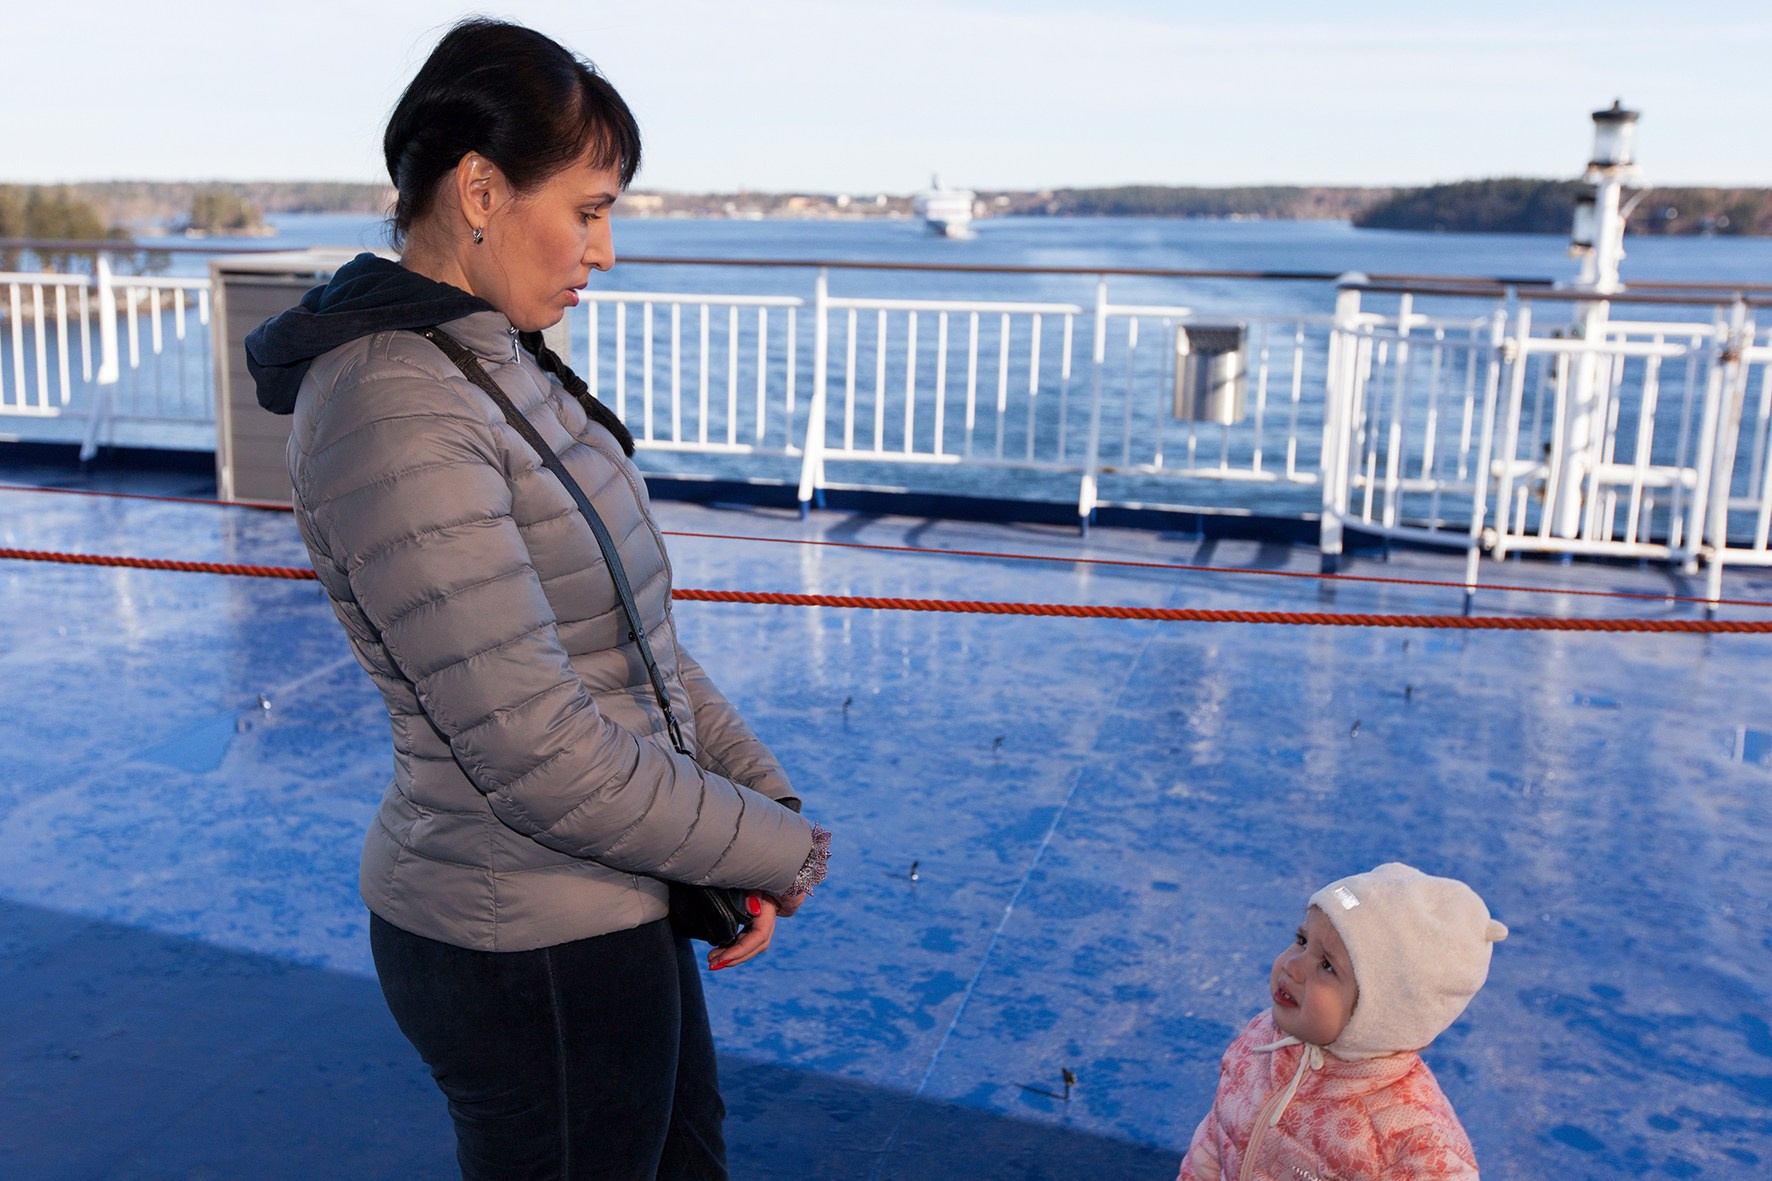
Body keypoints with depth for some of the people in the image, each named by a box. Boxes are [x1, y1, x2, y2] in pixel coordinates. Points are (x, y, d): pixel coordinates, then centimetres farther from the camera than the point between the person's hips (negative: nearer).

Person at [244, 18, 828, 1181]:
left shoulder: (504, 367, 6)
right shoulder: (398, 417, -25)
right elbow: (536, 748, -27)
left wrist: (766, 801, 0)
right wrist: (776, 848, -14)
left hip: (603, 901, 9)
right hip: (530, 947, -9)